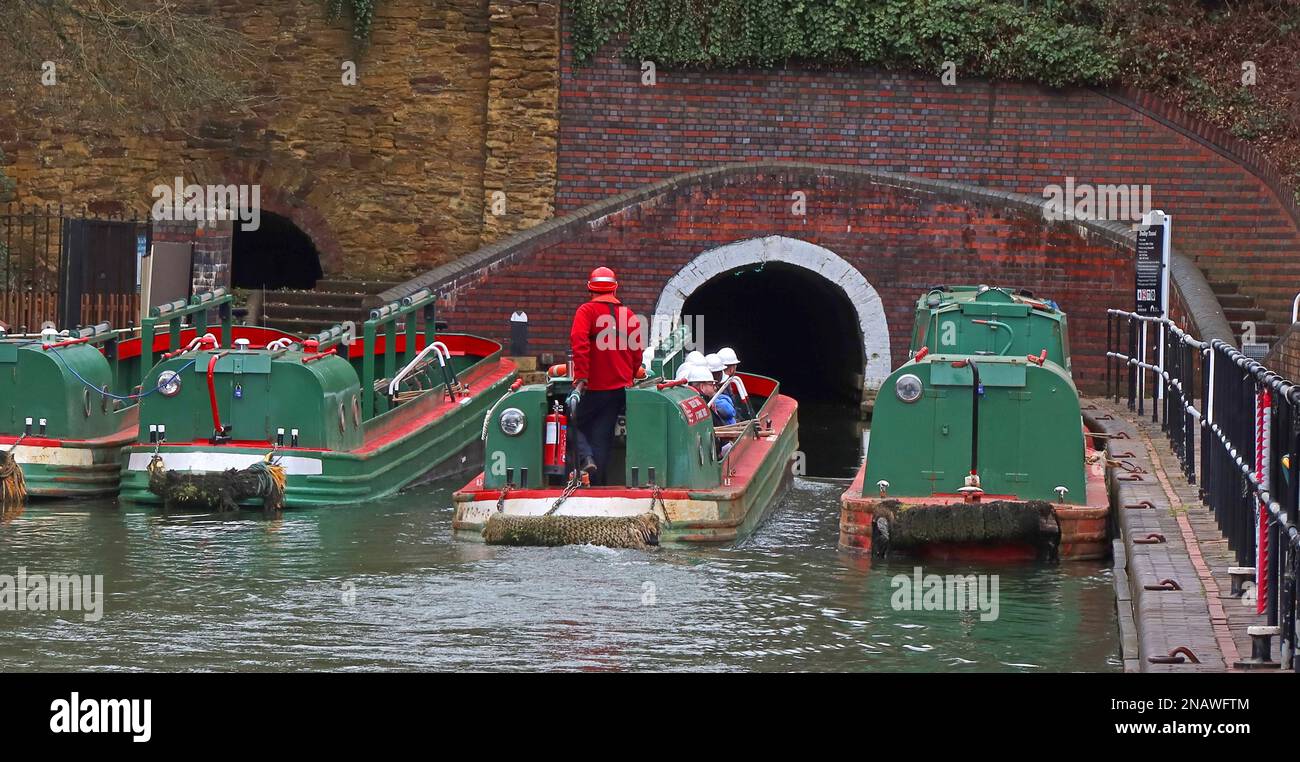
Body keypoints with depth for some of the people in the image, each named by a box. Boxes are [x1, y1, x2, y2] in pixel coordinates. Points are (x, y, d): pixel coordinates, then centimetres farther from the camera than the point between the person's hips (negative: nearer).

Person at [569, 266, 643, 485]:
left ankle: (586, 458, -12)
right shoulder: (628, 314, 6)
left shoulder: (587, 311, -7)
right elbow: (637, 350, 8)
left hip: (593, 386, -4)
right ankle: (598, 482, 10)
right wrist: (630, 377, 20)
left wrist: (581, 376, -21)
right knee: (603, 434, 10)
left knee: (579, 423, 14)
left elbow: (579, 342, -20)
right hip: (620, 386, 4)